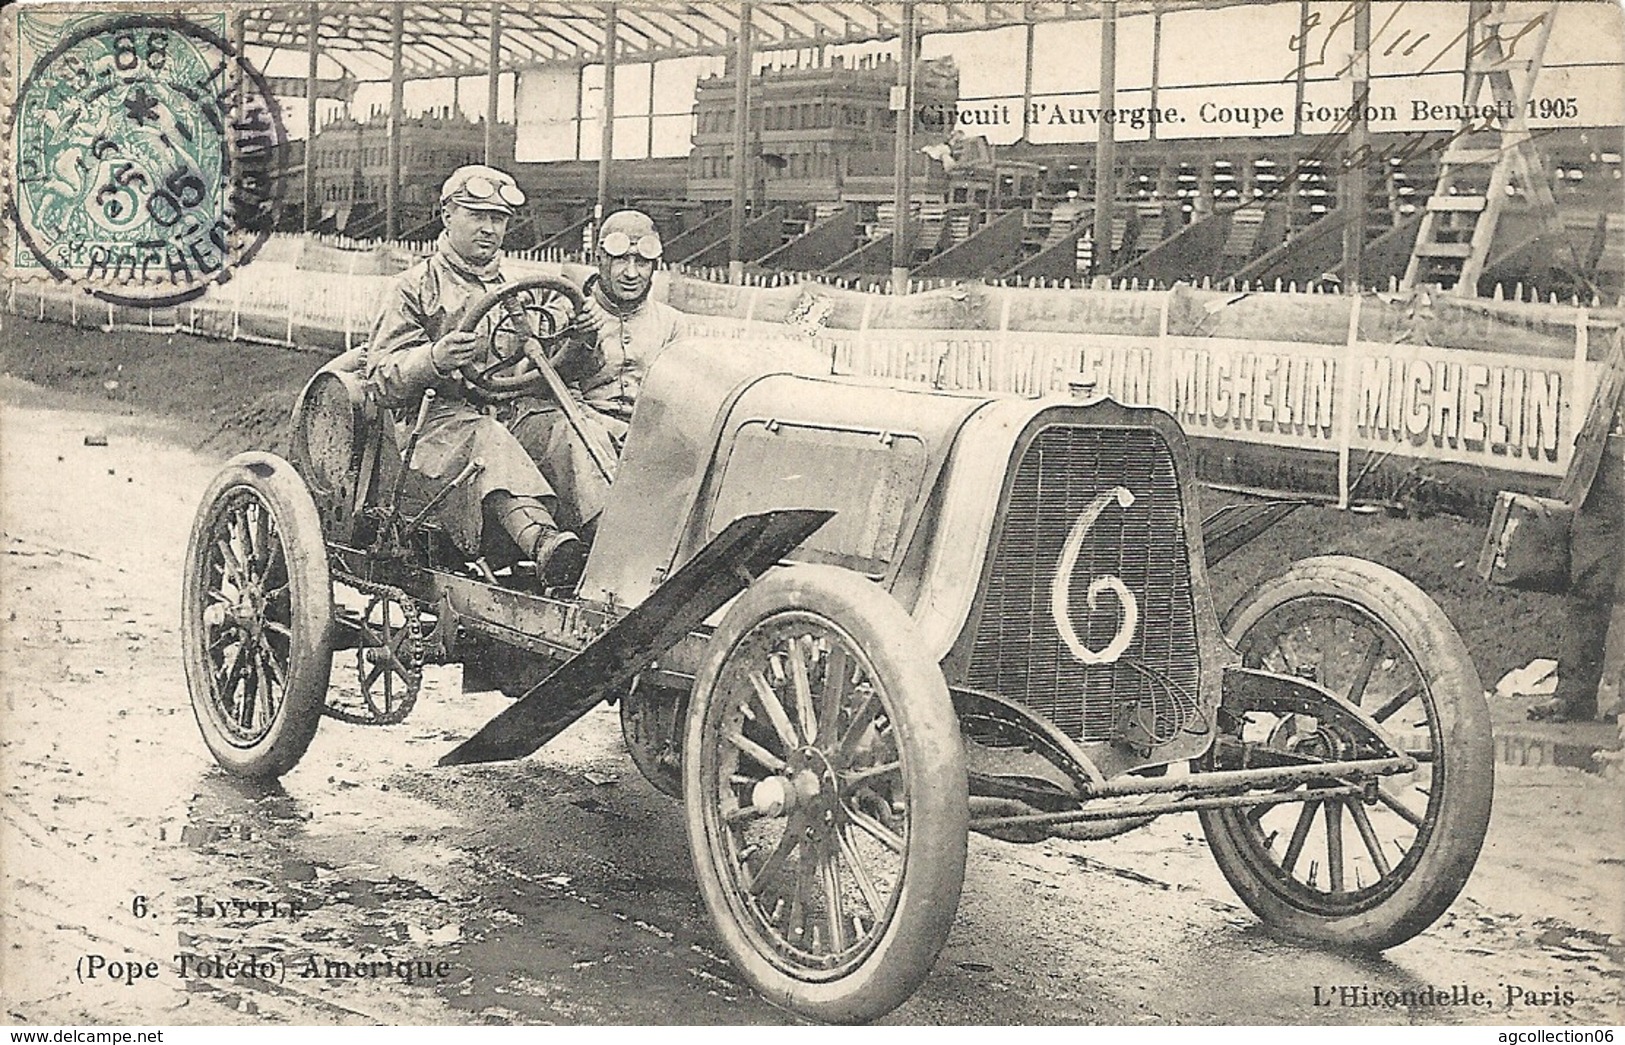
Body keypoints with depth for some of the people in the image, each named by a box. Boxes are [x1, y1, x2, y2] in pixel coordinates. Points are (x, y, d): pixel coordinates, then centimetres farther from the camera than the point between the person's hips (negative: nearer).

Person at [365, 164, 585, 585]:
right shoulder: (416, 288, 12)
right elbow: (382, 377, 0)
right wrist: (434, 359, -20)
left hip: (514, 418, 5)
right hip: (436, 424, -5)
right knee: (482, 436, -39)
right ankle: (541, 538, -62)